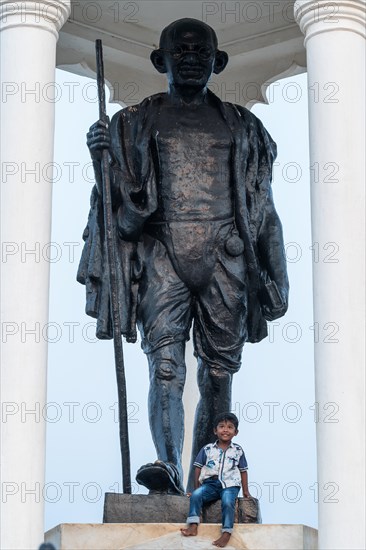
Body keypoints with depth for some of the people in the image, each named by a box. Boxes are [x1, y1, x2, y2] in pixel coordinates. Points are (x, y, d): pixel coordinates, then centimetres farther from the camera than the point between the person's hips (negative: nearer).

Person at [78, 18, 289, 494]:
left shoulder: (240, 127, 19)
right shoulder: (137, 123, 15)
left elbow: (263, 209, 18)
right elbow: (120, 201, 11)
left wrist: (274, 280, 12)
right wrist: (101, 158, -9)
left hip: (224, 257, 2)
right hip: (162, 254, -1)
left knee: (219, 371, 0)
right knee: (165, 364, -18)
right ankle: (169, 467, -29)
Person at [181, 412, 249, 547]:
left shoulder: (238, 450, 8)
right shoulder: (207, 449, 7)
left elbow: (243, 470, 13)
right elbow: (198, 467, 11)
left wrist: (245, 490, 11)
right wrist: (196, 486, 8)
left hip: (230, 484, -2)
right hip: (210, 483, 2)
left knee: (228, 502, -32)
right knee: (196, 495, -26)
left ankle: (226, 534, -32)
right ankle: (193, 526, -29)